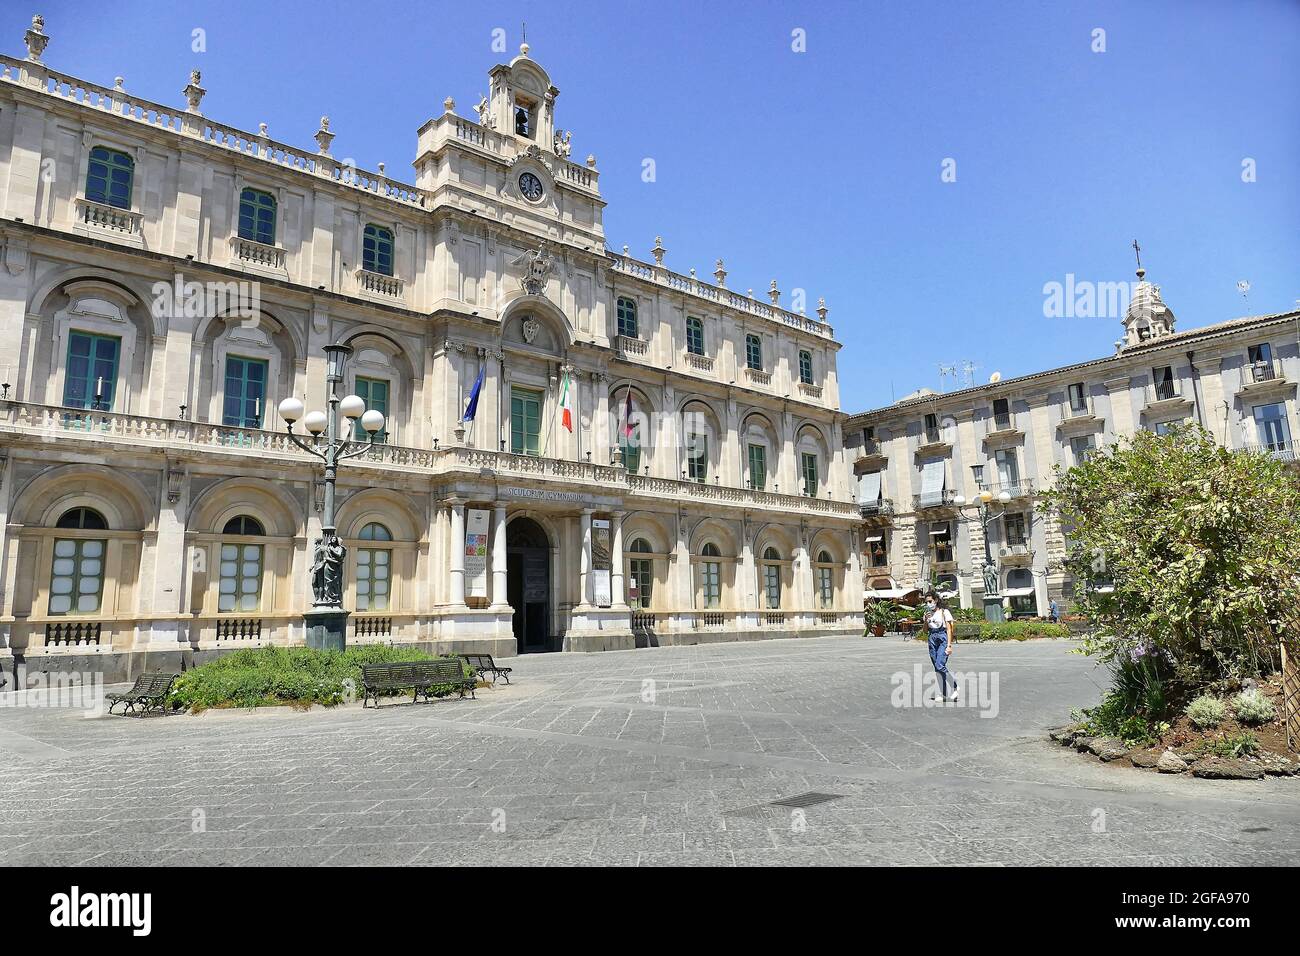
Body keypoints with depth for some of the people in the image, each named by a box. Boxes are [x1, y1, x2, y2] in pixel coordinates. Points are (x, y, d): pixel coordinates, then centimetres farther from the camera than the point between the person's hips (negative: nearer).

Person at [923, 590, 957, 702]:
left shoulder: (944, 612, -2)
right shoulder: (928, 613, 14)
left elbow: (949, 630, -6)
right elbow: (926, 631, 14)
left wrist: (949, 645, -13)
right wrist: (926, 620, -3)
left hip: (943, 639, -6)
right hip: (932, 639, 6)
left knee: (940, 666, -18)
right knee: (937, 668, 4)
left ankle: (955, 687, 1)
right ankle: (943, 694, 10)